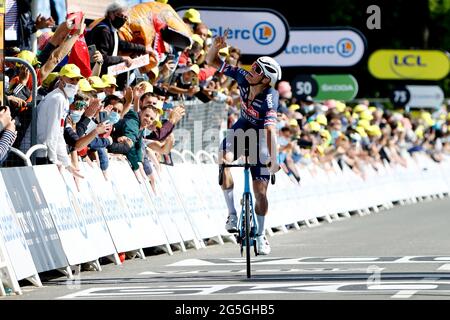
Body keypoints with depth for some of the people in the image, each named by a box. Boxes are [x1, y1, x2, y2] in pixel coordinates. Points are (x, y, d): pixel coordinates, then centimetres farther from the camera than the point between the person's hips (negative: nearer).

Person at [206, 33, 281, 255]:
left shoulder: (269, 99, -36)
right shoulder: (243, 77, -24)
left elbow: (271, 131, -46)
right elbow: (212, 62, -17)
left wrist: (274, 160, -54)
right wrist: (216, 46, -38)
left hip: (260, 137, -3)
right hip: (242, 126, 4)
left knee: (260, 191, -3)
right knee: (224, 160, -29)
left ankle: (260, 235, 19)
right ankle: (232, 213, -18)